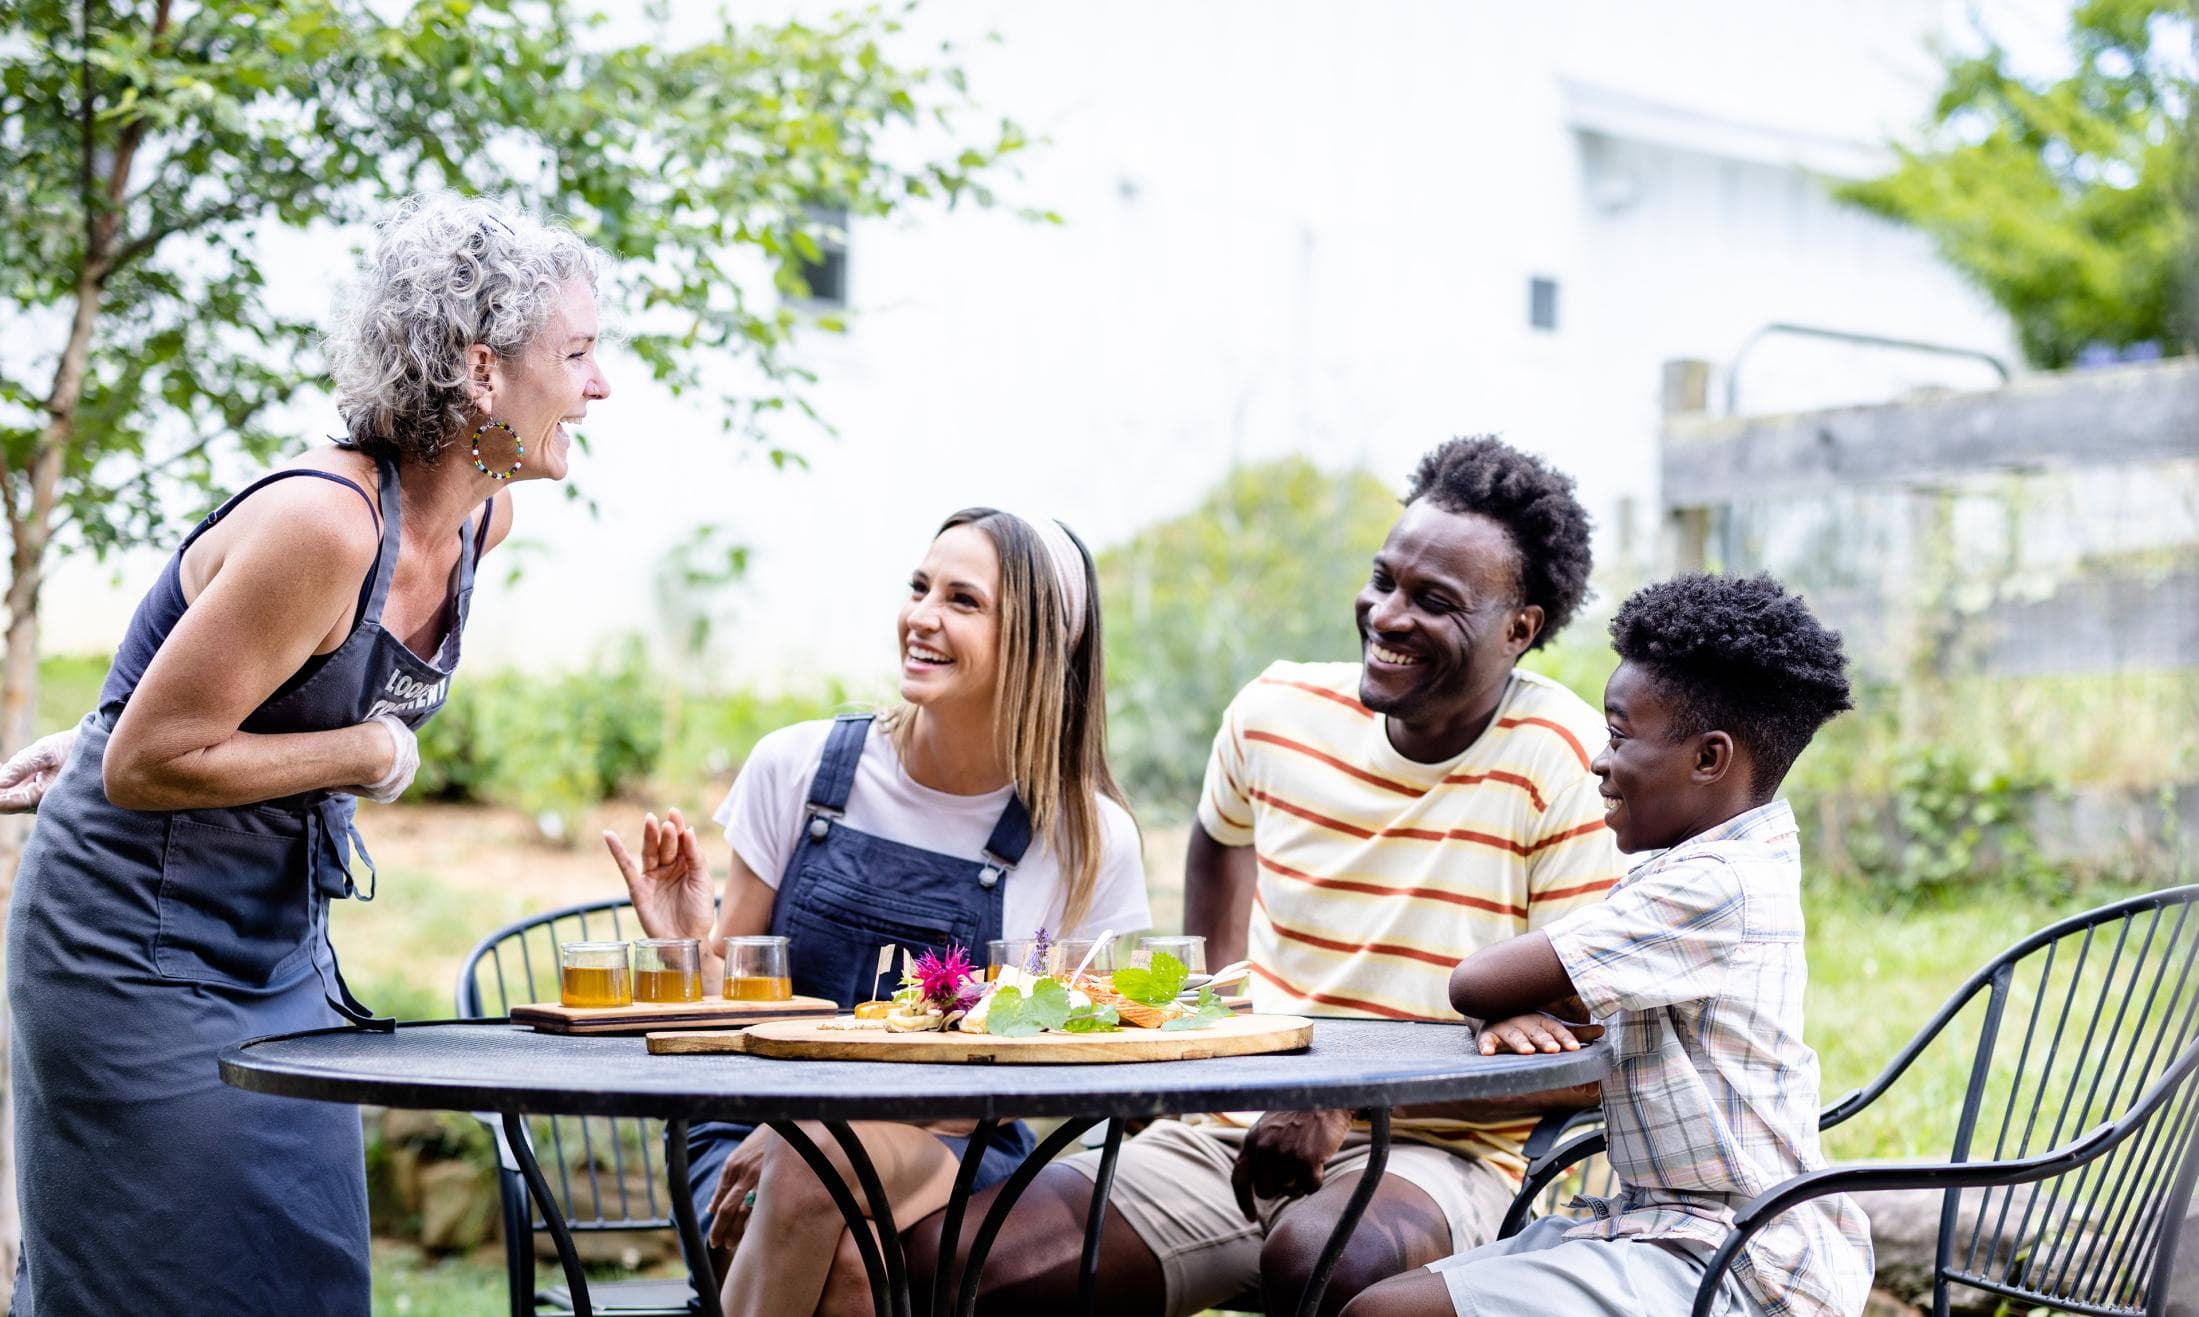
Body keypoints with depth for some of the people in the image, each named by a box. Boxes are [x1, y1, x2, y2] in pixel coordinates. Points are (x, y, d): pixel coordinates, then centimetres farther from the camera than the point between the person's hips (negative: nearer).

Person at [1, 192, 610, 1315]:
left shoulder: (481, 518, 0)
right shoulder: (322, 524, -26)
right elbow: (143, 764, -21)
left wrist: (102, 737, 21)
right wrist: (365, 754, -16)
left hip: (280, 947, 8)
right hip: (140, 950, -8)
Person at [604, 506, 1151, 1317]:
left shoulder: (1088, 840, -5)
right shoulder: (798, 767, -1)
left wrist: (815, 1129, -16)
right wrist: (688, 950, -18)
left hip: (955, 1156, -1)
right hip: (758, 1124, 1)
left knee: (825, 1162, -35)